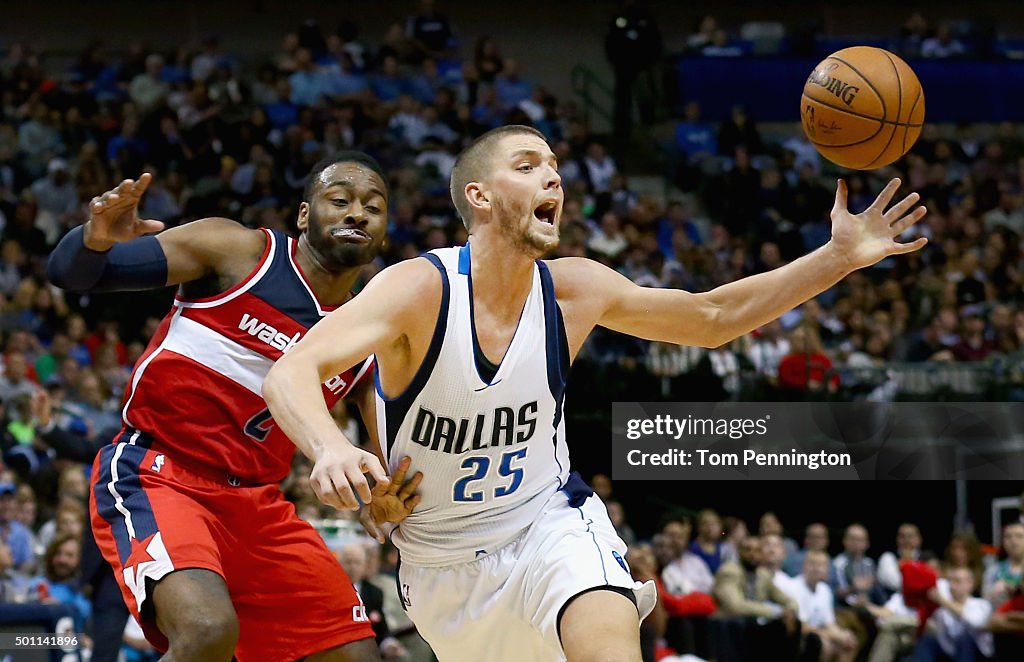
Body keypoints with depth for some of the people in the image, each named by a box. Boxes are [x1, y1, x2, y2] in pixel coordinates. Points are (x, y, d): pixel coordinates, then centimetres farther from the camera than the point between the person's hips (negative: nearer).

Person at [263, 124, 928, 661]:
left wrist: (840, 258, -7)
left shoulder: (574, 290, -10)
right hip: (442, 559, -1)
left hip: (549, 520, 1)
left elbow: (713, 317, 4)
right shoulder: (419, 289, -23)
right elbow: (289, 374, -37)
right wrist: (331, 449, -60)